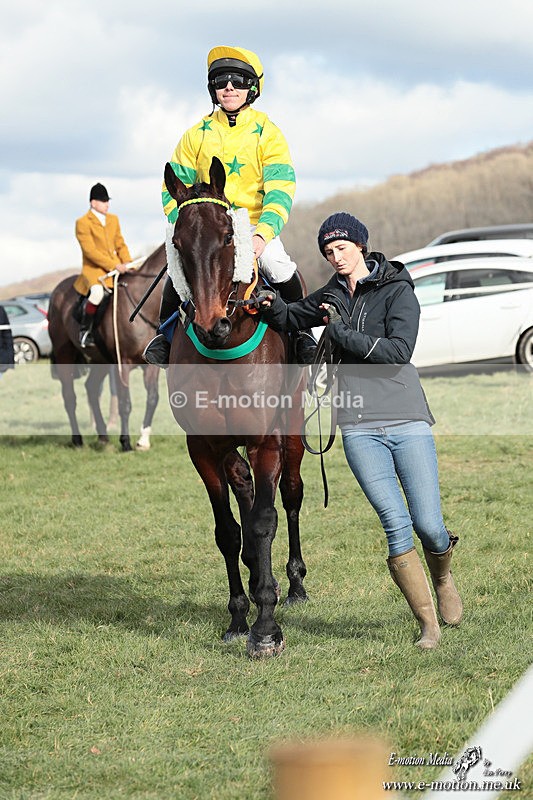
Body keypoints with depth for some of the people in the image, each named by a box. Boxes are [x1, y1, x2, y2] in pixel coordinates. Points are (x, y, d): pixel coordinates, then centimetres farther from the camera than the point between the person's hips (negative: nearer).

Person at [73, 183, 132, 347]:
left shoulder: (113, 219, 16)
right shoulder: (83, 223, -7)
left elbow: (120, 244, 18)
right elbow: (90, 251, -15)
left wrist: (127, 263, -1)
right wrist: (113, 265, -21)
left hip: (116, 266, 7)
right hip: (93, 268, -7)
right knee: (97, 291, -36)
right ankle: (85, 330, -21)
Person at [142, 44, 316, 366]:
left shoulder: (268, 134, 0)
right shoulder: (197, 135, 6)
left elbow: (280, 191, -8)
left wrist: (263, 234, -24)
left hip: (256, 226, -1)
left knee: (277, 266, -28)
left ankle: (301, 330, -3)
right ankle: (166, 331, -1)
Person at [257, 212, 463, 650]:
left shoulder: (397, 291, -1)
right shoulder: (333, 296, 14)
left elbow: (399, 350, -13)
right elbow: (291, 319, 23)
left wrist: (343, 334, -15)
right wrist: (272, 305, 0)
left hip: (408, 421, -3)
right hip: (359, 428, 3)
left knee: (429, 526, -5)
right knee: (396, 524, -8)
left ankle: (442, 576, 31)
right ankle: (428, 625, 2)